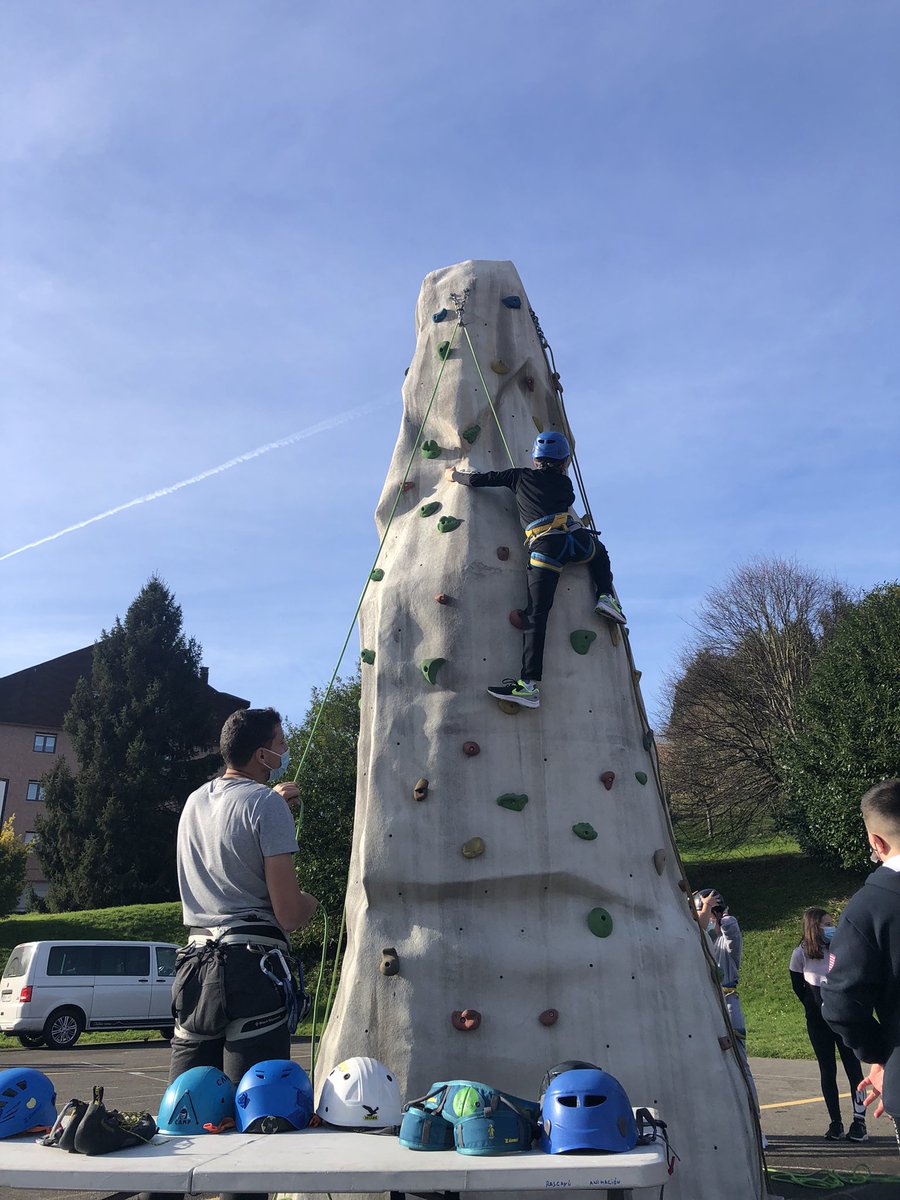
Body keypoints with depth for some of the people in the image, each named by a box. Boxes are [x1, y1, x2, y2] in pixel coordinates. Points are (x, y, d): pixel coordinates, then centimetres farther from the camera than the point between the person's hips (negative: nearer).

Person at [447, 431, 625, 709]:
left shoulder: (521, 476, 19)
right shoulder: (564, 483, 23)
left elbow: (479, 479, 19)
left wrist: (456, 476, 38)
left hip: (544, 548, -2)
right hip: (574, 539, 2)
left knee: (536, 615, -8)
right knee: (599, 550, 40)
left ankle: (530, 684, -16)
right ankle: (606, 597, 22)